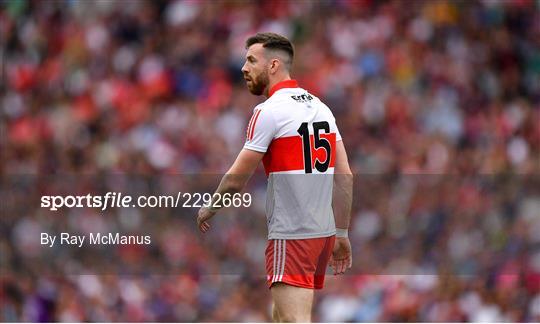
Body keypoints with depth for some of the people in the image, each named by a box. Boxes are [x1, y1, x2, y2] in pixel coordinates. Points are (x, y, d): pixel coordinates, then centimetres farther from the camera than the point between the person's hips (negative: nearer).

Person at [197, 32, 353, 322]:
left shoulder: (269, 111, -11)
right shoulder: (320, 107, 11)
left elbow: (236, 179, -8)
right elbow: (345, 177, 11)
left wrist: (210, 209, 10)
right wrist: (342, 234, 17)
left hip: (292, 237, -8)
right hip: (324, 232, 8)